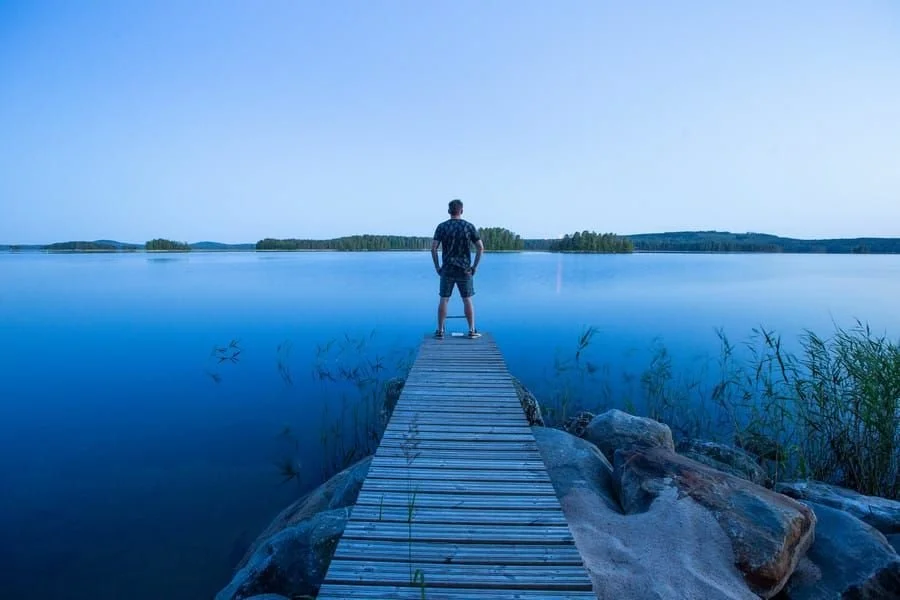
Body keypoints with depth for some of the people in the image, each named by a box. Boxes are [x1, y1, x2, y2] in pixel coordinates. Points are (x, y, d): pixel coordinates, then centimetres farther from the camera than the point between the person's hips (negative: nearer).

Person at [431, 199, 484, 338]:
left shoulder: (442, 227, 0)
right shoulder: (469, 226, 1)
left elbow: (433, 248, -6)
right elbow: (480, 247, -4)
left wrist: (437, 267, 2)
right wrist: (475, 266, 3)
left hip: (447, 269, 0)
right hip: (465, 269, 0)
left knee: (444, 299, 5)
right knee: (467, 300, 6)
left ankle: (440, 330, 7)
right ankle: (472, 330, 9)